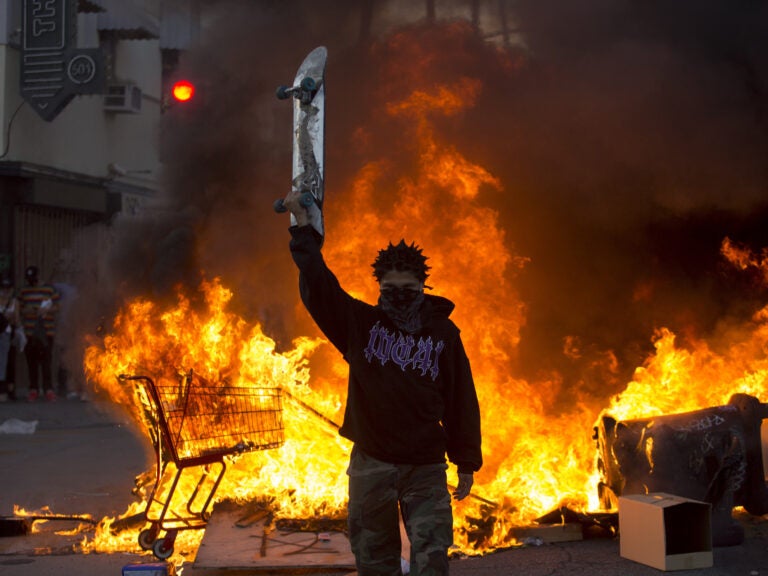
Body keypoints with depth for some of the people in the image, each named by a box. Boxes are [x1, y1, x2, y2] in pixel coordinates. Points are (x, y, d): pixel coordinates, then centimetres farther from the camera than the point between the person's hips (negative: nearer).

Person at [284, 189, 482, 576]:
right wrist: (302, 223, -6)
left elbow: (462, 401, 1)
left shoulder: (443, 333, -1)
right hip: (371, 465, 1)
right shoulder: (361, 323, 2)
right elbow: (317, 284, -3)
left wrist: (467, 463, 1)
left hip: (426, 467, -1)